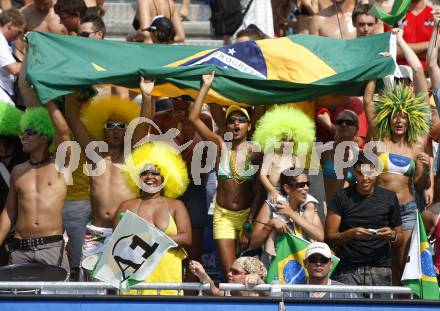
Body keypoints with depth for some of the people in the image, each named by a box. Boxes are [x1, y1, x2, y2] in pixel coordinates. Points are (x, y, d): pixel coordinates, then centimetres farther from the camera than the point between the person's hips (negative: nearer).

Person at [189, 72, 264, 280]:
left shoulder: (255, 152, -5)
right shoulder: (220, 146, 0)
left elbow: (259, 192, -7)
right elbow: (194, 118, -7)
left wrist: (249, 224, -13)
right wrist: (206, 87, -8)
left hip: (248, 214, -1)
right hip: (223, 215, 1)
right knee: (229, 272, -5)